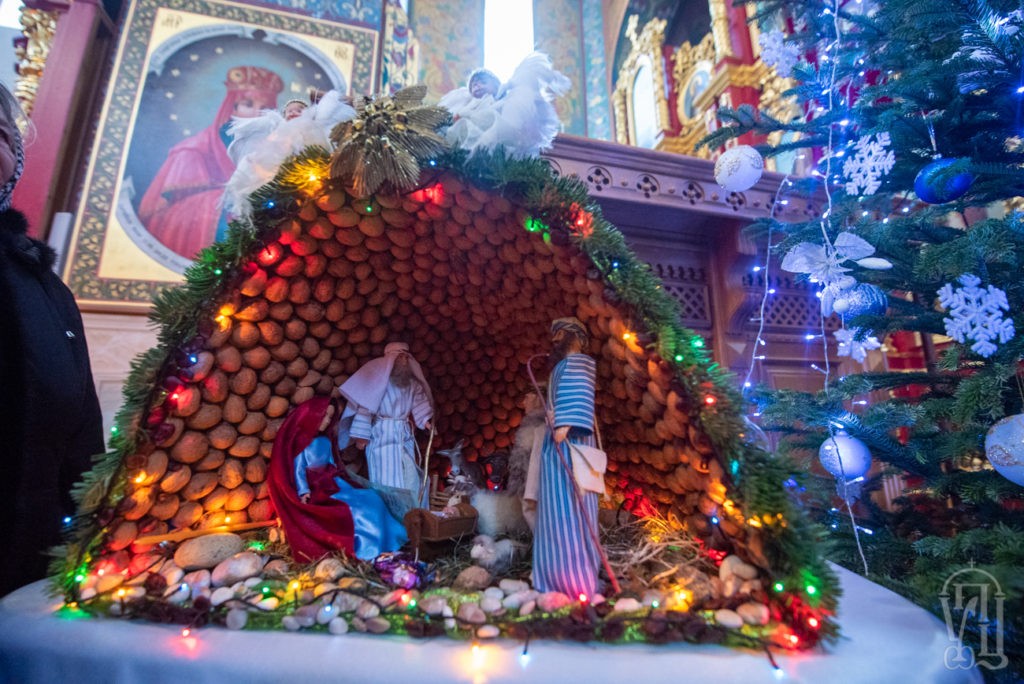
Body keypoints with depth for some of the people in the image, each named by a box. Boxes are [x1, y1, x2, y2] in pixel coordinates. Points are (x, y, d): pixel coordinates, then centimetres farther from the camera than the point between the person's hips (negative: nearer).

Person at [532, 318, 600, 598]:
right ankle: (561, 576, 10)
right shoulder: (562, 367, 27)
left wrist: (564, 424, -26)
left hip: (569, 441, -9)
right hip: (558, 443, 9)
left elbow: (576, 395, -16)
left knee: (568, 506, -10)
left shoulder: (577, 362, 1)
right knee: (557, 509, 6)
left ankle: (577, 578, -6)